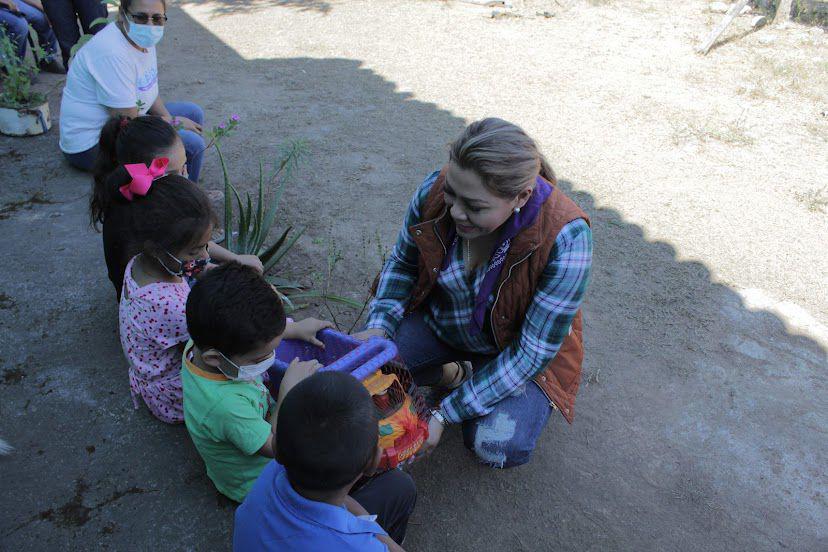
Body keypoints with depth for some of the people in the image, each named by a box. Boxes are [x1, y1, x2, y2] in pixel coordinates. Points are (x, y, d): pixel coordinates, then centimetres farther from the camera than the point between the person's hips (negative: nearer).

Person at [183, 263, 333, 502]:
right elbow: (277, 447, -30)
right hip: (254, 484, -8)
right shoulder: (226, 404, -46)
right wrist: (289, 390, -28)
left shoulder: (203, 344, -22)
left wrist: (295, 329, 4)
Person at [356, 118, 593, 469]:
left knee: (499, 449, -25)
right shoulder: (434, 190, -24)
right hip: (439, 319, 4)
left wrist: (446, 414, -27)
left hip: (514, 345, -3)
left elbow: (532, 352, -27)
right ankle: (450, 372, 10)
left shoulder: (565, 239, -34)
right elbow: (402, 263, -3)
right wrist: (379, 327, -21)